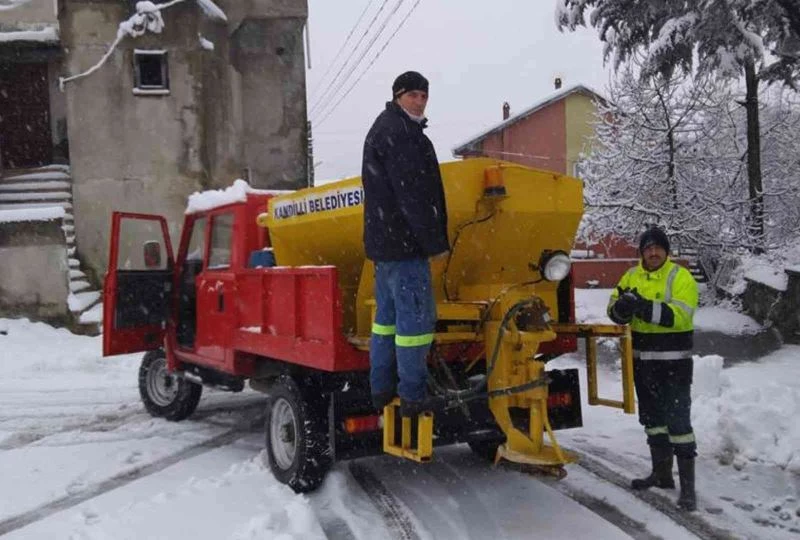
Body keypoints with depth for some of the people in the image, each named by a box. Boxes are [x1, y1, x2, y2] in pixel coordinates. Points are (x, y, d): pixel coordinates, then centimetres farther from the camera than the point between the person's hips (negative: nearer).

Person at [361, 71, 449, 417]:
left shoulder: (383, 129, 21)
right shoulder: (399, 132, -13)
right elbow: (413, 195, -20)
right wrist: (435, 242, -15)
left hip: (384, 240, 11)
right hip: (404, 242, -11)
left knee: (388, 314, 14)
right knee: (415, 317, -7)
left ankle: (382, 389, 20)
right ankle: (413, 397, -1)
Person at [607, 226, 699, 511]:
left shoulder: (681, 277, -9)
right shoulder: (631, 277, 7)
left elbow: (680, 315, -23)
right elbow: (615, 313, 0)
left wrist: (645, 307, -32)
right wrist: (623, 307, -23)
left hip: (673, 362, -6)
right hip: (642, 360, 6)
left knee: (678, 420, -6)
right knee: (651, 418, 16)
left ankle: (687, 485, 2)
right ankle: (661, 473, 32)